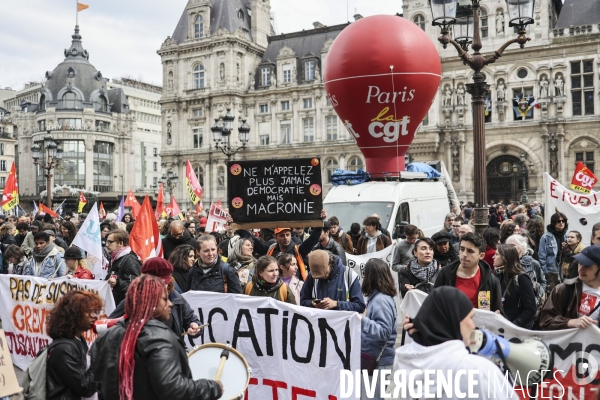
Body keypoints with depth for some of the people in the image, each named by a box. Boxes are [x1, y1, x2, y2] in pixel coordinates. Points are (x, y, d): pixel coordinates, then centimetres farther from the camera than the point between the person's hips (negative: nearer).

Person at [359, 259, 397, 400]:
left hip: (377, 360, -10)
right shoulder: (377, 297, 9)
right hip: (372, 357, 10)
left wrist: (363, 320, -37)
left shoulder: (381, 300, -21)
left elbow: (384, 332, -27)